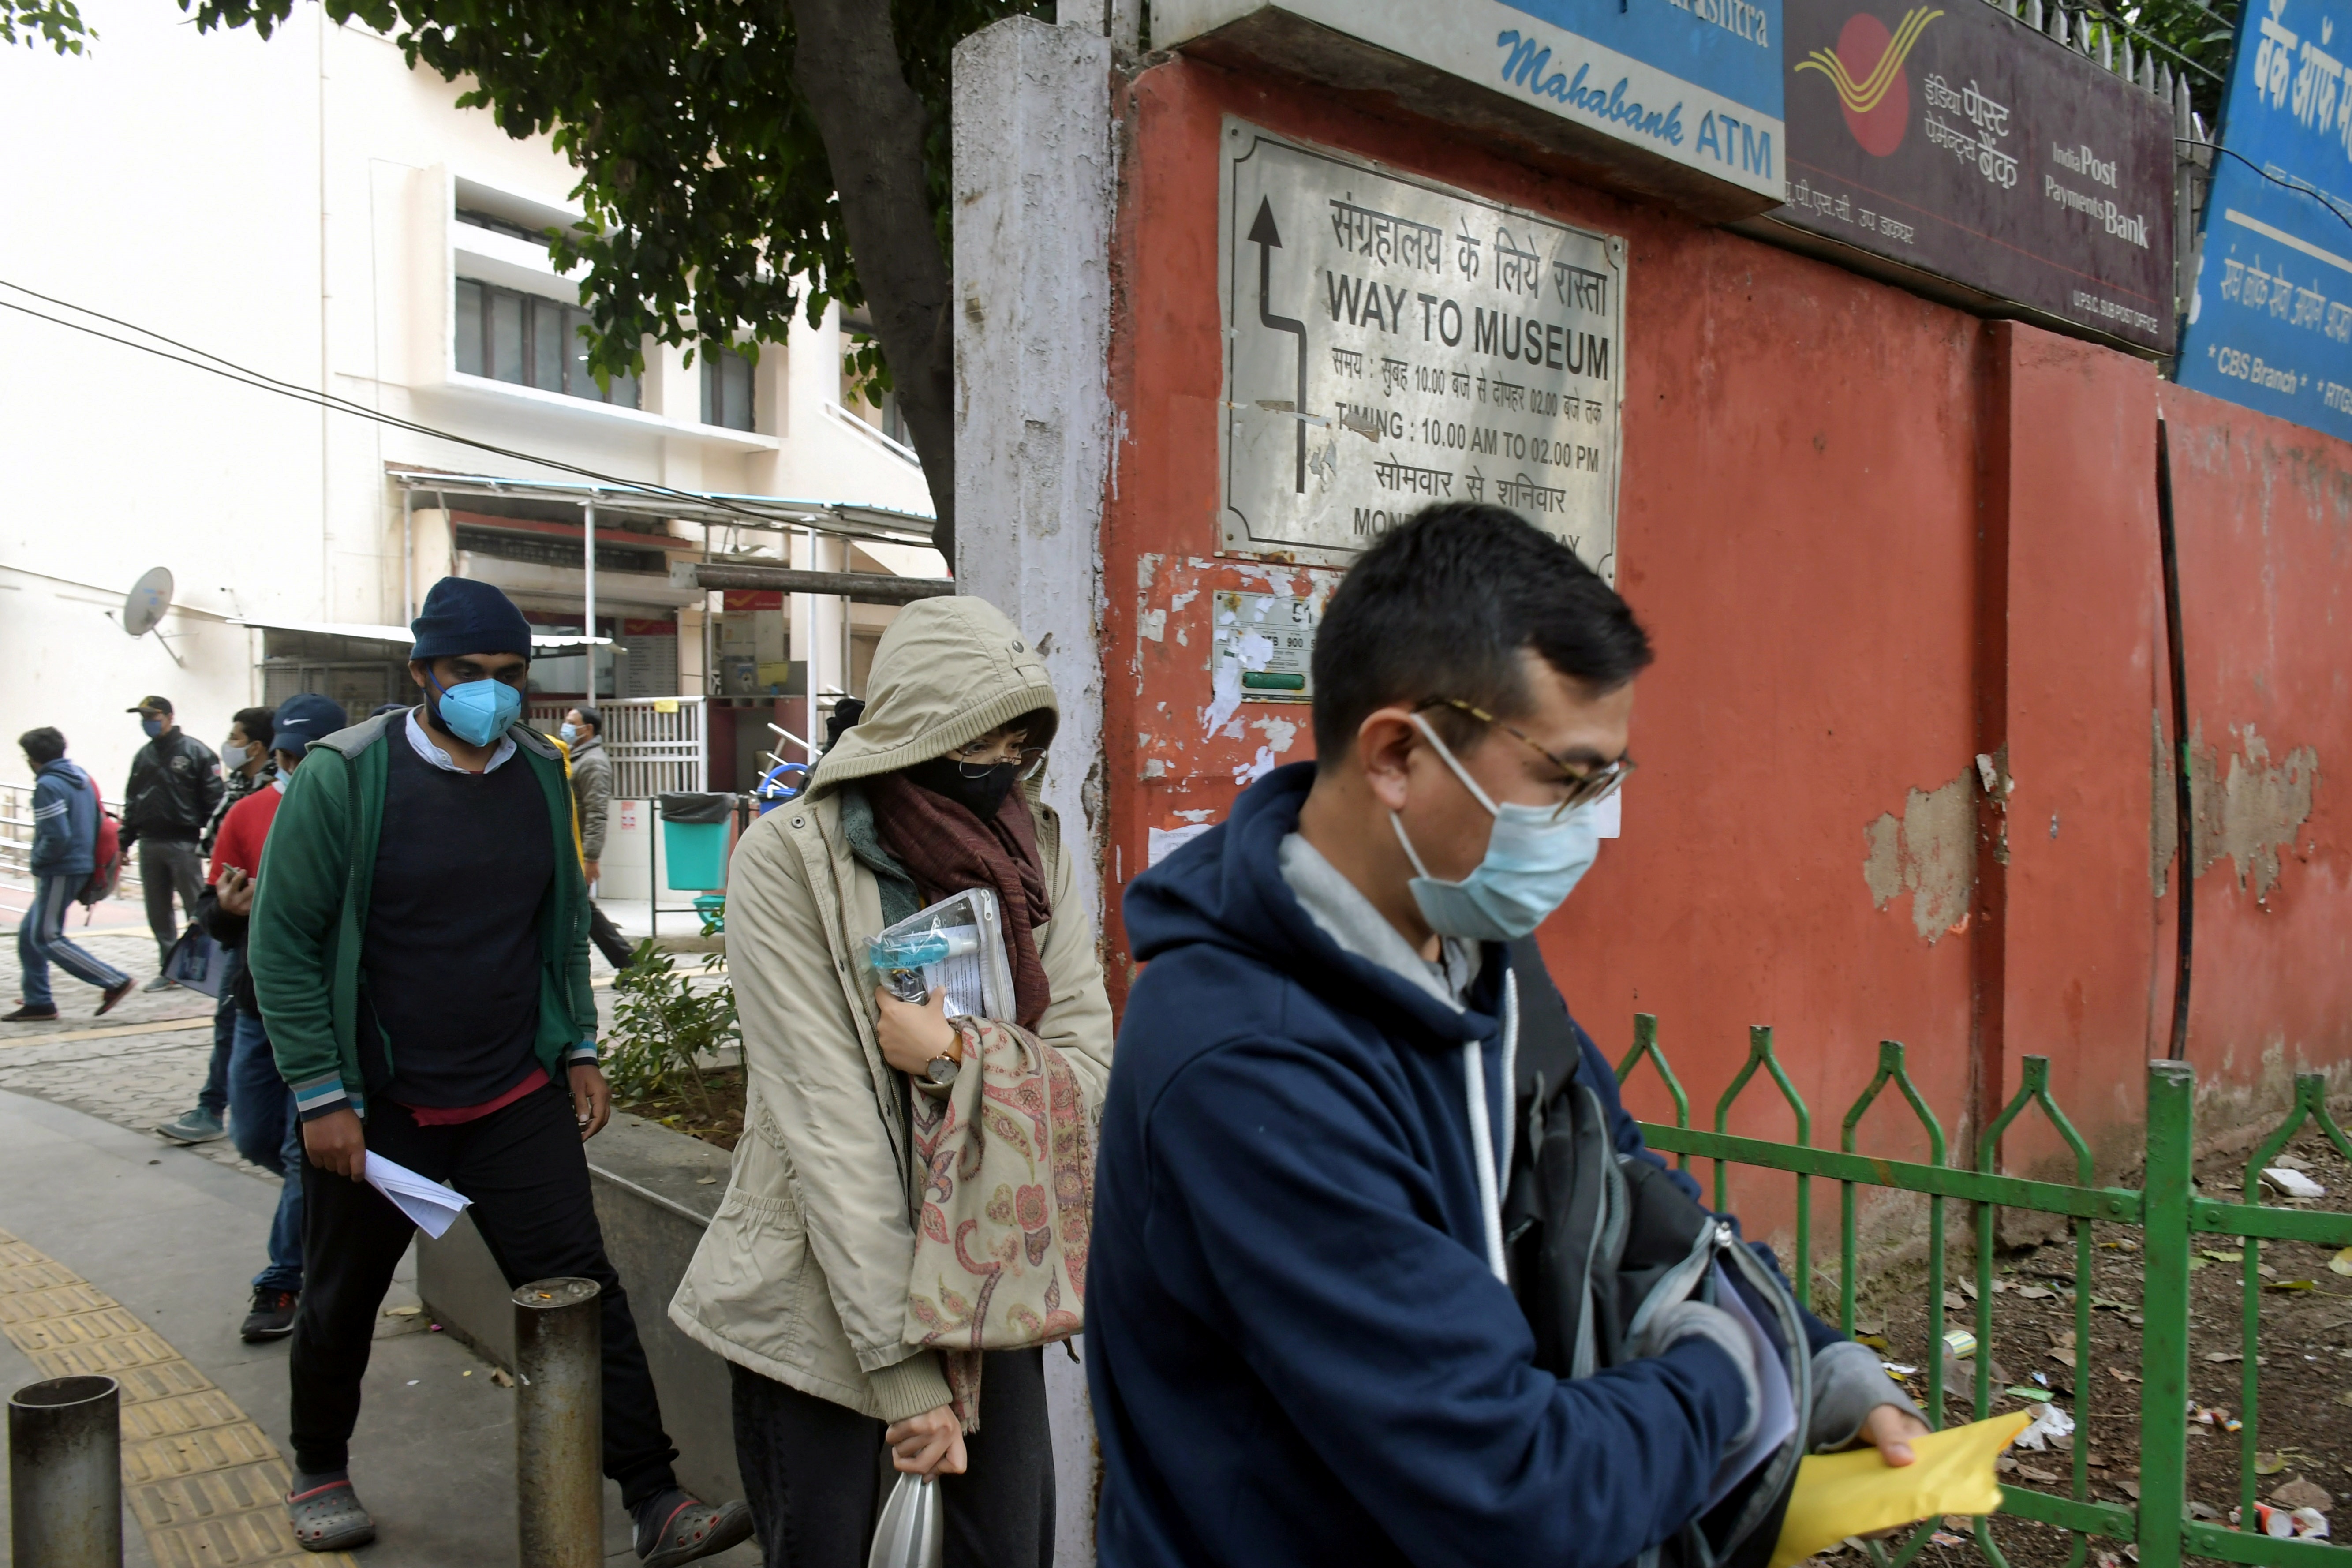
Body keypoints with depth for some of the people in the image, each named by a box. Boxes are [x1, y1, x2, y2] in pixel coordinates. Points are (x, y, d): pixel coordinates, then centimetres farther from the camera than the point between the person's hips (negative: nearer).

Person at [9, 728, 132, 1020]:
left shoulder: (48, 786, -17)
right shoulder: (80, 775, 10)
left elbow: (56, 836, -24)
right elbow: (96, 822, 18)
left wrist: (37, 862, -6)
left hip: (61, 872, -9)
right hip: (82, 864, 9)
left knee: (47, 938, -3)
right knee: (29, 935, 15)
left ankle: (114, 981, -6)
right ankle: (37, 1001, 19)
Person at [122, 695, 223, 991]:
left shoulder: (195, 752, -5)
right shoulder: (144, 756, 15)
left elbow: (215, 800, -9)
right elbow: (132, 802, 20)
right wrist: (125, 841, 13)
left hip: (184, 844, -6)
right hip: (150, 844, 7)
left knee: (197, 910, -3)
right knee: (158, 913, 9)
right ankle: (169, 968, 17)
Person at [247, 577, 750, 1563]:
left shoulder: (541, 774, 3)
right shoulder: (344, 777, -11)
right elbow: (283, 944, -9)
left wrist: (578, 1050, 8)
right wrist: (322, 1096, -12)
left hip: (518, 1094, 3)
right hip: (377, 1104, -2)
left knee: (582, 1287, -3)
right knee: (342, 1302, 16)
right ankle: (320, 1472, 42)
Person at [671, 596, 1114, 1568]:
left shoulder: (1038, 851, 0)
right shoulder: (791, 859, -14)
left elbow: (1086, 1058, -3)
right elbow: (825, 1122, -19)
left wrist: (955, 1060, -23)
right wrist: (908, 1371, -20)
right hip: (823, 1294, -3)